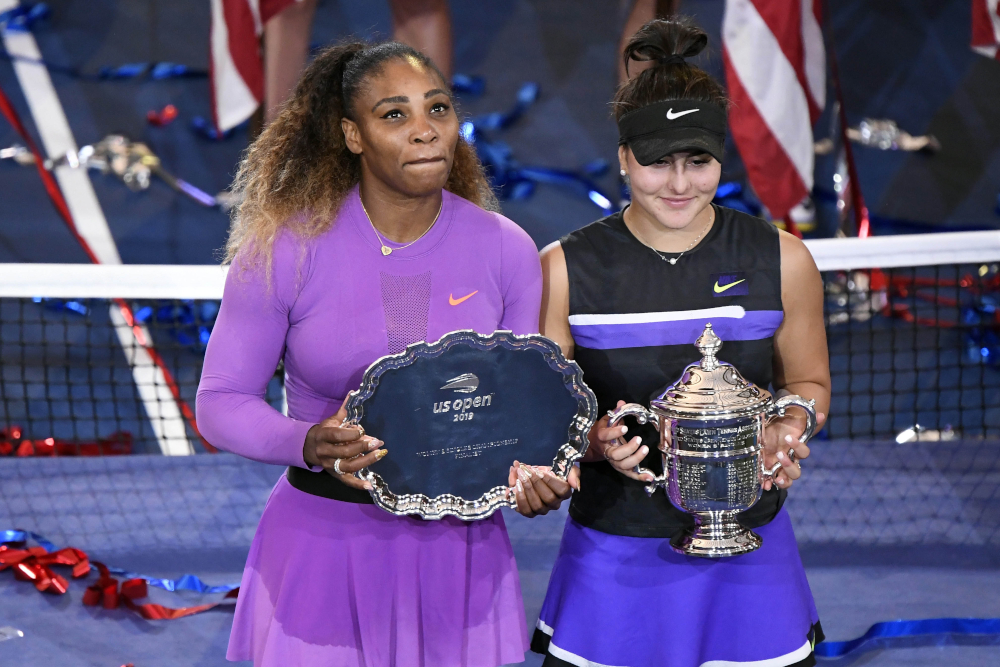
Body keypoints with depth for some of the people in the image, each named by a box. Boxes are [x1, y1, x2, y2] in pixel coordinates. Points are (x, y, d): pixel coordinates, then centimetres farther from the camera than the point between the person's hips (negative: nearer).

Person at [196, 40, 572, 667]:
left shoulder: (505, 249, -3)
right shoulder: (285, 248, -10)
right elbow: (220, 402, -5)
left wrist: (534, 471, -16)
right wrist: (310, 444, -24)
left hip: (460, 545, 2)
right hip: (322, 541, -2)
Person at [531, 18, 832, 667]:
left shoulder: (781, 261, -2)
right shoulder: (566, 269, -5)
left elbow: (808, 381, 11)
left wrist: (786, 433, -10)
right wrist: (599, 441, -19)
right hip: (615, 555, -1)